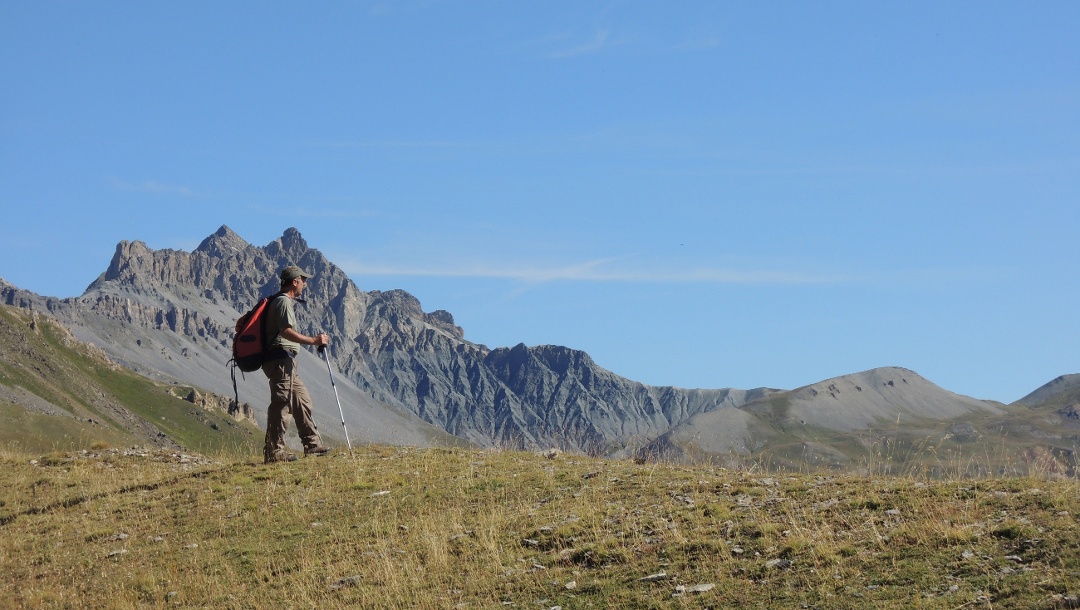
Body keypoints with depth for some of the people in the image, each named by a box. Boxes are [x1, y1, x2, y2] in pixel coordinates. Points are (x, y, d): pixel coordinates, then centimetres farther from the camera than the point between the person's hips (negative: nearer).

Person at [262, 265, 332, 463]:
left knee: (302, 401, 14)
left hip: (286, 362, 11)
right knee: (280, 404, -11)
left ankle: (312, 444, 18)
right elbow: (286, 331, -23)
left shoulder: (283, 301, 22)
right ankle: (274, 451, -11)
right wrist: (313, 341, -22)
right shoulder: (284, 302, -11)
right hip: (281, 360, -11)